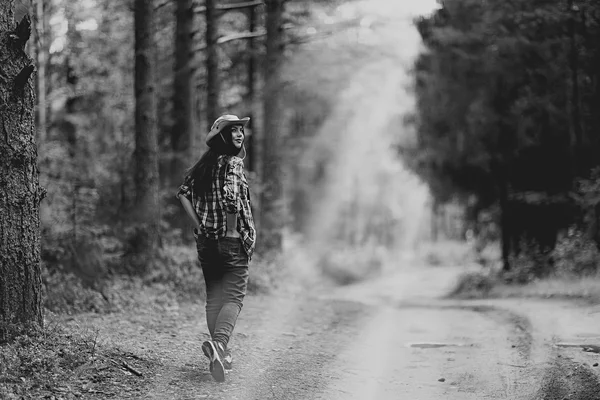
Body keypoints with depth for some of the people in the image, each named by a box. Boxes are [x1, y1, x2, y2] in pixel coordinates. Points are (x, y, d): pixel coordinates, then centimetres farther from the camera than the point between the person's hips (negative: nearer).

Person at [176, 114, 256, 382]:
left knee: (214, 297, 12)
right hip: (232, 241, -6)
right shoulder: (233, 163, -11)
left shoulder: (202, 165, 10)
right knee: (234, 297, -3)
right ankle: (219, 342, -25)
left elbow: (183, 194, 5)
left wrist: (200, 226, 6)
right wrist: (233, 230, -14)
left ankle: (220, 354, 14)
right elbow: (231, 197, -26)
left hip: (205, 240, 6)